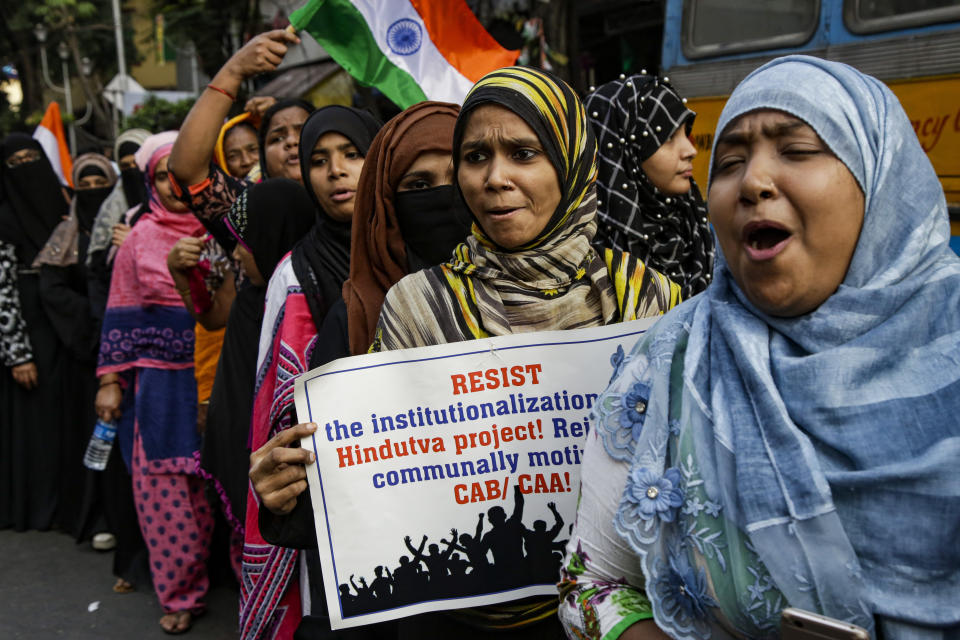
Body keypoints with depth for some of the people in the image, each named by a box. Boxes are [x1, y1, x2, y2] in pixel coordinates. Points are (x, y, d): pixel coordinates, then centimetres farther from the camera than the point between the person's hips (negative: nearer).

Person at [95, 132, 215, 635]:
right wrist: (111, 380, 3)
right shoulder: (141, 238, 7)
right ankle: (181, 591, 19)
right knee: (166, 488, 3)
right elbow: (121, 314, 7)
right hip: (161, 380, 1)